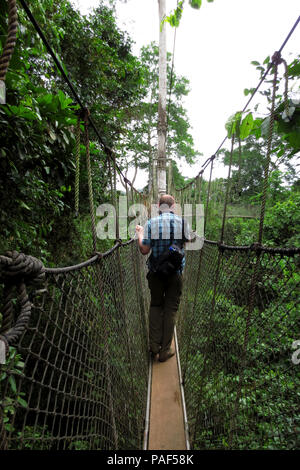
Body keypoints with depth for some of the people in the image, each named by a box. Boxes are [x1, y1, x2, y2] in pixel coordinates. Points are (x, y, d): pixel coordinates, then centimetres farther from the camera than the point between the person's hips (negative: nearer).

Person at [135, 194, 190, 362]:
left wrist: (140, 234, 11)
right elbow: (186, 242, 7)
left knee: (155, 306, 18)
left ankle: (154, 347, 24)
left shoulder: (150, 223, -8)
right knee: (171, 309, 11)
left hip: (155, 273, 1)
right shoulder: (182, 222, -7)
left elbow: (144, 250, -6)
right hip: (175, 273, 0)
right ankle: (165, 351, 22)